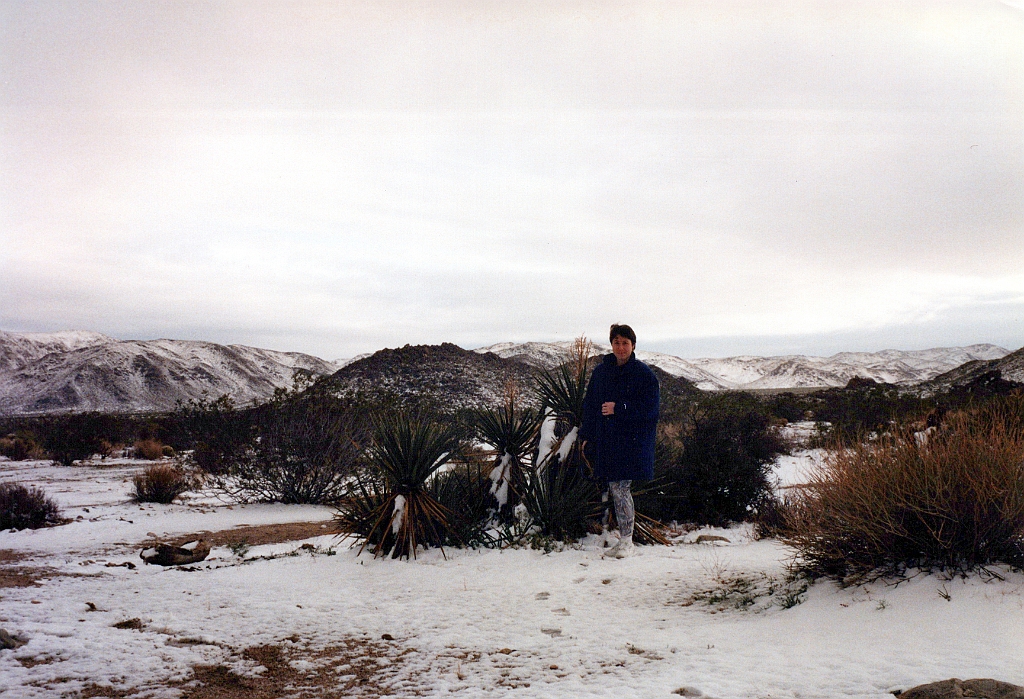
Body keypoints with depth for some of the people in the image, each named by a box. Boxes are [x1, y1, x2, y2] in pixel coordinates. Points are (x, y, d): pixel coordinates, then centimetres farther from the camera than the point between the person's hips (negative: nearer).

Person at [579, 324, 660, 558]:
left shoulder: (644, 374, -4)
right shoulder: (601, 371, 9)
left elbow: (649, 408, -9)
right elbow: (590, 404, 12)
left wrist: (619, 408, -17)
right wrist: (587, 435, 8)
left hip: (632, 440, -5)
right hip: (606, 439, 5)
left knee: (620, 488, -7)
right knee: (615, 488, 8)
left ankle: (626, 541, 5)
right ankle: (624, 539, 20)